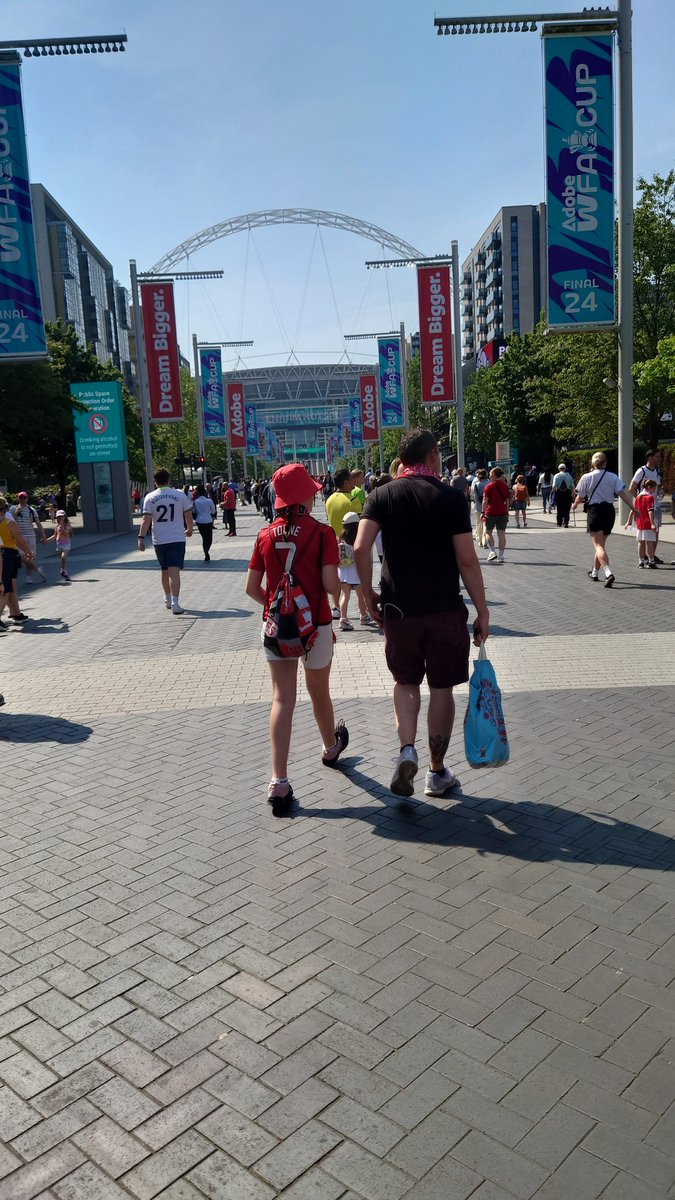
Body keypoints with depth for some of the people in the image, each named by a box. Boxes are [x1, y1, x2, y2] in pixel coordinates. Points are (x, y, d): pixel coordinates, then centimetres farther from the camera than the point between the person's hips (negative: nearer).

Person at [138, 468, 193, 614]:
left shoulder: (150, 497, -2)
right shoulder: (180, 495, -2)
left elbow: (146, 519, -8)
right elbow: (188, 515, 5)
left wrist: (141, 537, -5)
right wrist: (189, 529, 22)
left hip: (159, 540, 2)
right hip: (177, 539, -2)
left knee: (164, 570, 19)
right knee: (174, 571, -8)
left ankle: (167, 599, 34)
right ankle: (175, 603, -19)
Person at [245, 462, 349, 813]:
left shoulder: (266, 535, 0)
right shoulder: (322, 533, -11)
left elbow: (251, 588, 2)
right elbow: (331, 585, -16)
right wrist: (343, 584, 6)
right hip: (315, 626, -2)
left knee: (282, 699, 2)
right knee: (319, 692, 19)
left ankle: (279, 782, -5)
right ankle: (331, 747, 46)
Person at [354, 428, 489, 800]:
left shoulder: (381, 496, 1)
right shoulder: (451, 497, -6)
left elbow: (360, 548, -11)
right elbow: (467, 560, -10)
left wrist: (369, 593, 3)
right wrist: (482, 610, -1)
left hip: (398, 609, 2)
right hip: (445, 609, -2)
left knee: (405, 682, 19)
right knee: (441, 688, 10)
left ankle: (407, 749, -2)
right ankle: (437, 772, 21)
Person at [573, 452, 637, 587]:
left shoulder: (586, 477, -4)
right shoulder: (613, 477, 3)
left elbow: (580, 497, 3)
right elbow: (623, 493, -6)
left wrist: (576, 504, 24)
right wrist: (633, 508, -4)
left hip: (594, 511, -4)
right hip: (609, 511, 4)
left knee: (598, 545, -8)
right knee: (600, 543, 19)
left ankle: (608, 572, -29)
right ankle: (595, 573, 32)